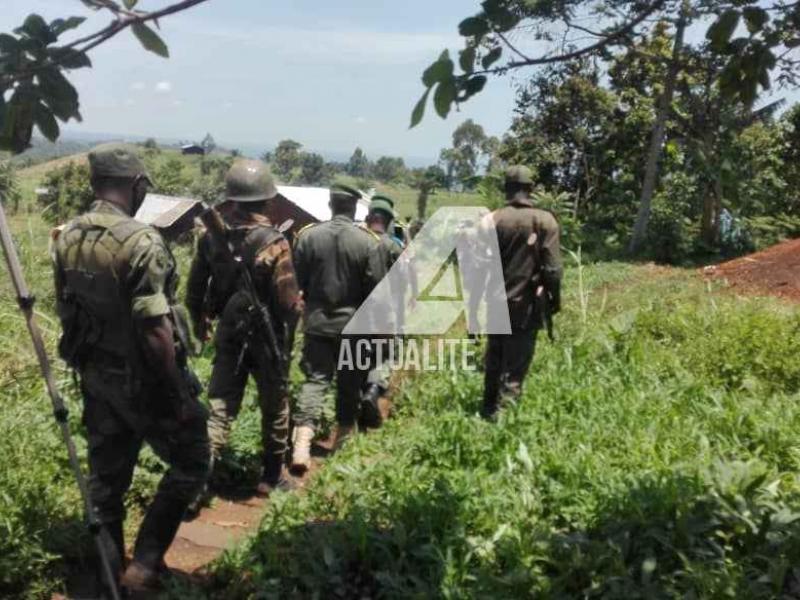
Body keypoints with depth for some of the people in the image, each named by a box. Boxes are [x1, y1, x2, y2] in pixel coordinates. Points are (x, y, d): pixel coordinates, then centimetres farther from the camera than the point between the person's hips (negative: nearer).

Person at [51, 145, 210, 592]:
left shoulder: (66, 237, 2)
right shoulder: (140, 241, -23)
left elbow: (65, 309, 11)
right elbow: (155, 330, -25)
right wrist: (181, 392, -17)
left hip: (94, 376, 8)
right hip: (141, 380, -7)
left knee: (107, 474, 18)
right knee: (191, 463, 10)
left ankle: (109, 569, 31)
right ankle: (144, 563, 12)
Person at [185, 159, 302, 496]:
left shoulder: (211, 236, -4)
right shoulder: (273, 243, -19)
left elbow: (194, 290, 5)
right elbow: (289, 303, -20)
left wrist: (199, 323, 21)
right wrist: (293, 316, 3)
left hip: (228, 334, 4)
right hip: (266, 337, -4)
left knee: (220, 406, 11)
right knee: (274, 407, 14)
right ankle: (272, 477, 26)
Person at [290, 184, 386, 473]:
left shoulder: (307, 235, -5)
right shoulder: (367, 241, -11)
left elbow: (295, 281, 2)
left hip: (317, 322, 1)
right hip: (355, 324, -1)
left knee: (315, 379, 3)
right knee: (349, 383, 14)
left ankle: (302, 443, -9)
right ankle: (344, 437, 27)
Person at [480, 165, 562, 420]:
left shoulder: (492, 220, -3)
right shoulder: (545, 221, -8)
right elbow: (552, 269, -11)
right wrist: (555, 299, 3)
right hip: (526, 305, -3)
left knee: (493, 361, 18)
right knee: (515, 366, 2)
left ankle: (489, 410, 31)